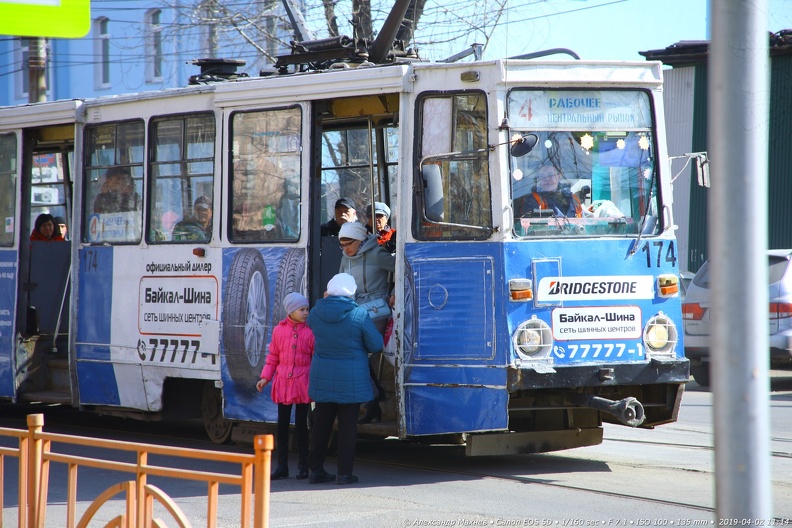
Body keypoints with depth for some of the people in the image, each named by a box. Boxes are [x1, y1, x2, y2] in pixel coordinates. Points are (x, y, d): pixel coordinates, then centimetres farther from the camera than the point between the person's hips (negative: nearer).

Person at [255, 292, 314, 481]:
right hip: (282, 381, 2)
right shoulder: (279, 330, 2)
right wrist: (265, 377, 4)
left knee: (301, 423, 3)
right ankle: (282, 466, 13)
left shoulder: (310, 332, -3)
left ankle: (302, 465, 12)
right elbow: (273, 356, 9)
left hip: (302, 382, -2)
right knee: (282, 424, 6)